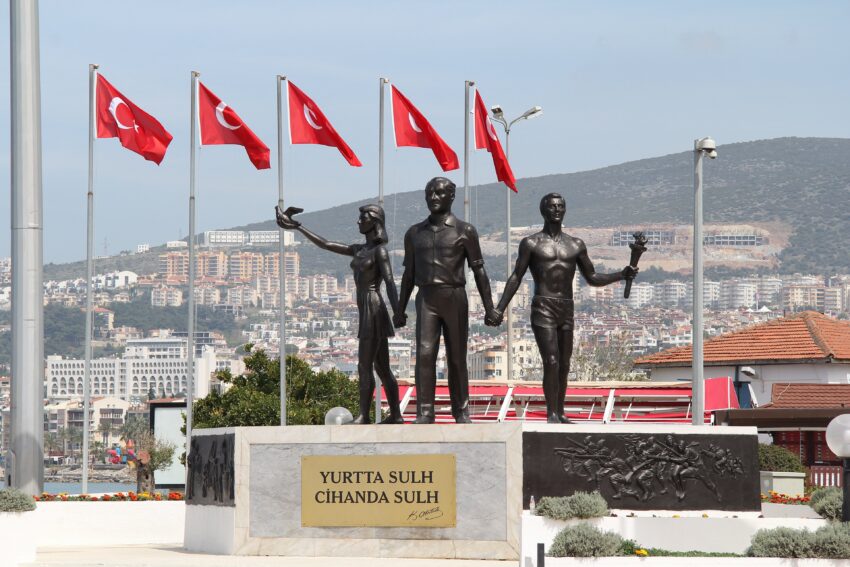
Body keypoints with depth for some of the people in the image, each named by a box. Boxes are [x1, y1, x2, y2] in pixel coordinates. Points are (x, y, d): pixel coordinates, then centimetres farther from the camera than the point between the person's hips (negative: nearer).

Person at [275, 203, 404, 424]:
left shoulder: (380, 250, -6)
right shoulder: (359, 250, 18)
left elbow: (390, 282, -15)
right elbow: (326, 245, 22)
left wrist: (398, 313, -26)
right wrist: (297, 227, 22)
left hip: (374, 310, -9)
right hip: (366, 311, 9)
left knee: (365, 366, -11)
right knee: (382, 368, 8)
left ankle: (363, 416, -12)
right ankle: (396, 415, 9)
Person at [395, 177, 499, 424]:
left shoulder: (465, 231, 4)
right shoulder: (414, 233, 13)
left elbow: (478, 271, 3)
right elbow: (409, 274, 18)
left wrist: (489, 308, -1)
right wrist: (400, 310, 15)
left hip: (455, 298, -1)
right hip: (426, 299, 1)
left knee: (457, 358, 5)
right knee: (425, 354, -13)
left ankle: (461, 411, 17)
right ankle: (424, 412, -15)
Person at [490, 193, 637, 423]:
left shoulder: (576, 246, 13)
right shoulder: (531, 244, 3)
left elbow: (592, 278, 16)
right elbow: (516, 277, 3)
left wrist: (622, 275, 2)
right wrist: (499, 309, -4)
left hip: (567, 310, 4)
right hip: (542, 308, -4)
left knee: (564, 365, 6)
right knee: (551, 362, -16)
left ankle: (560, 414, 13)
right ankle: (552, 415, -15)